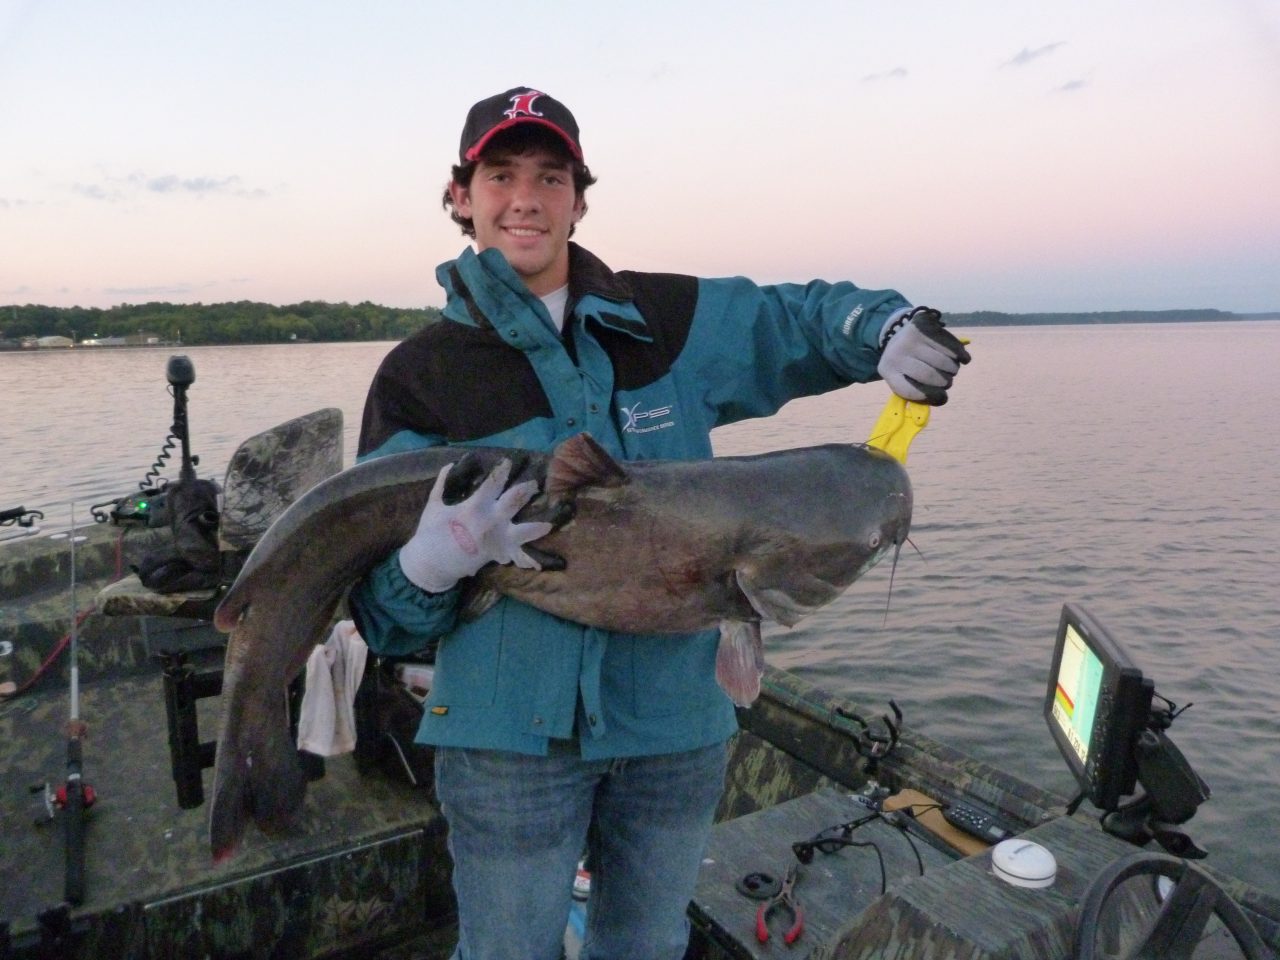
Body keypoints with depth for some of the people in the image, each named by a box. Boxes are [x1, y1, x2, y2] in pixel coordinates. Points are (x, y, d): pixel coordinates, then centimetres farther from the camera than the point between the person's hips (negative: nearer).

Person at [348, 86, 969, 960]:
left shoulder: (672, 321, -2)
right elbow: (384, 618, -7)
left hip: (678, 726, 3)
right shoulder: (422, 376, -7)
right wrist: (433, 558, -30)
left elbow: (803, 317, 14)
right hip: (511, 736, -2)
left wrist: (887, 330, -7)